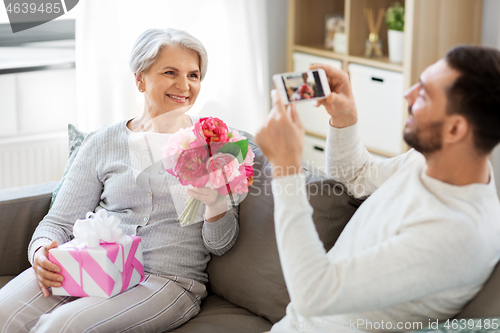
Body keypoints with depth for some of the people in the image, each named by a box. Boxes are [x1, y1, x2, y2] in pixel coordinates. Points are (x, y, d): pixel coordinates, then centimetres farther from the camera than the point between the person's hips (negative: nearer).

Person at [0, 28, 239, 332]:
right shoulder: (103, 143, 12)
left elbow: (221, 245, 4)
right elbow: (60, 222, 12)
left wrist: (216, 203, -17)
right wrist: (42, 251, -11)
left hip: (167, 281, -2)